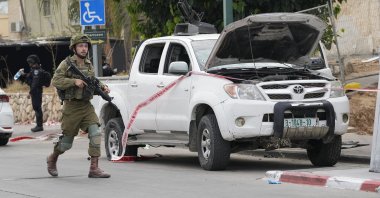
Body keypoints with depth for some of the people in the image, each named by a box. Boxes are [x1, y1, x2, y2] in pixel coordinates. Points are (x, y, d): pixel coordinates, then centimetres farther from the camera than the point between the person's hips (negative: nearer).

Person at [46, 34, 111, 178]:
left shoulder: (89, 65, 12)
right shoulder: (67, 64, -5)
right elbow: (55, 81, -14)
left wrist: (102, 87, 3)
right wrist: (74, 81, -23)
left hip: (86, 106, 4)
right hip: (71, 106, -4)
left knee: (95, 133, -15)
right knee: (67, 141, 5)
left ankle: (94, 168, -15)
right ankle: (52, 159, 34)